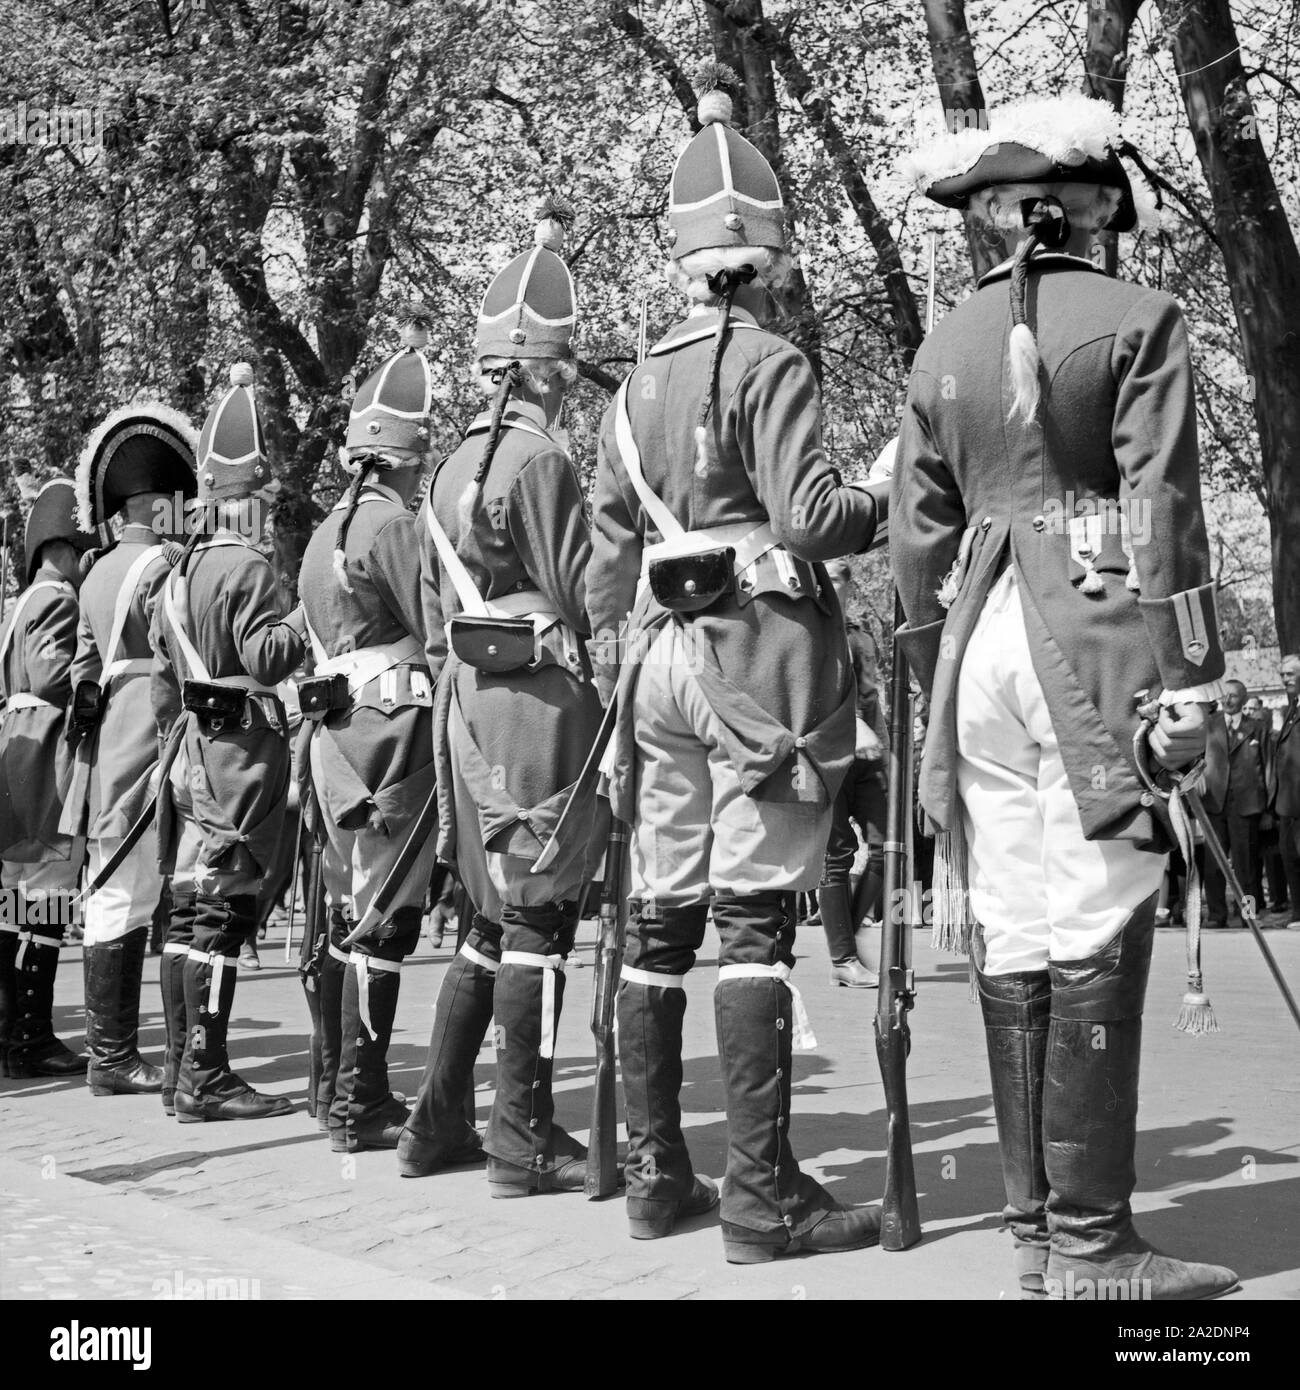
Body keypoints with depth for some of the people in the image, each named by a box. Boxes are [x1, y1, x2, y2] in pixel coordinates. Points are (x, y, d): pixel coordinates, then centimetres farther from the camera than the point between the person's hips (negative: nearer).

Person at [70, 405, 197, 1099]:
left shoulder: (97, 574, 18)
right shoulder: (163, 569, -9)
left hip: (106, 756, 9)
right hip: (158, 755, -9)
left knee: (115, 903, 11)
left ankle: (111, 1056, 17)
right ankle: (188, 1069, -3)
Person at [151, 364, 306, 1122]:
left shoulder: (181, 569, 16)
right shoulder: (247, 567, -11)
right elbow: (266, 656, -21)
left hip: (193, 750, 9)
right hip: (242, 748, -9)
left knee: (190, 911, 11)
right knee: (222, 913, -7)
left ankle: (186, 1069, 18)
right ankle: (207, 1079, -4)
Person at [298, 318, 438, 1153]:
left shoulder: (331, 527, 18)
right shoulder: (392, 522, -10)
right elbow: (437, 628, -14)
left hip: (340, 730, 10)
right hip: (394, 728, -9)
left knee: (349, 914, 15)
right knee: (387, 918, -7)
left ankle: (341, 1087, 24)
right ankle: (362, 1108, -4)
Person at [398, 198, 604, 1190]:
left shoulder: (453, 468, 15)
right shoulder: (541, 459, -11)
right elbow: (584, 596, -13)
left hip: (470, 699, 8)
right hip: (543, 696, -8)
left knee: (492, 915, 15)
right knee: (539, 916, -2)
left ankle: (441, 1124, 19)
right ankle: (526, 1141, 4)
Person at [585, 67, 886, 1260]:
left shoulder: (638, 388, 14)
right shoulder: (770, 365, -6)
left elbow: (607, 562, 15)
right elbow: (811, 517, -16)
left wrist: (621, 687, 22)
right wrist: (890, 500, 4)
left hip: (664, 662, 7)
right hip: (763, 654, -6)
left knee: (659, 922, 9)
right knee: (755, 923, -7)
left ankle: (656, 1174, 17)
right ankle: (763, 1196, -4)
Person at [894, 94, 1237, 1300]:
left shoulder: (944, 349, 13)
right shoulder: (1137, 320, -1)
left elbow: (916, 537, 12)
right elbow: (1162, 508, -8)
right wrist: (1187, 680, -8)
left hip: (981, 637, 5)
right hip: (1097, 637, -5)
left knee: (1011, 942, 7)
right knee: (1095, 943, -4)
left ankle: (1034, 1230, 14)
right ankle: (1088, 1245, -1)